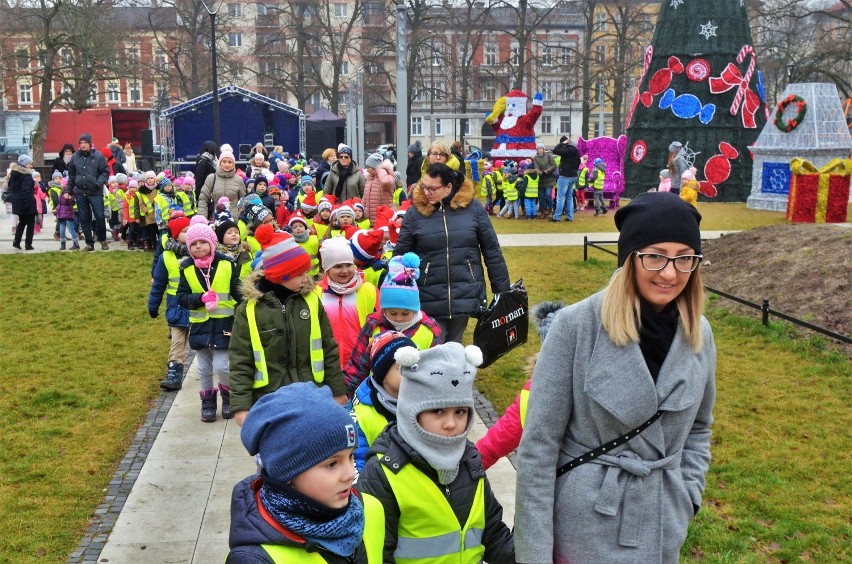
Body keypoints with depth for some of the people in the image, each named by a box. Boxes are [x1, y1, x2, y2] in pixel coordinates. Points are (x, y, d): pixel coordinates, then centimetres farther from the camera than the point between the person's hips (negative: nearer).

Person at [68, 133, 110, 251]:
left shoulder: (98, 156, -3)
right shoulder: (75, 157, 7)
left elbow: (105, 171, -2)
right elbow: (71, 175, 15)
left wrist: (99, 182, -17)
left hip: (95, 192, -3)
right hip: (80, 192, 4)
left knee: (100, 217, -8)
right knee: (84, 219, 6)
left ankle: (102, 239, 14)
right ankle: (89, 243, 15)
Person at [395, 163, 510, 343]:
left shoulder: (472, 207, -2)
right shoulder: (415, 212, -3)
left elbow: (492, 251, 3)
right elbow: (400, 256, 1)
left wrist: (502, 290, 3)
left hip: (466, 296, 1)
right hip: (428, 300, -1)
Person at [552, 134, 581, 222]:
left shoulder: (568, 150, -17)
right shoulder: (575, 150, 12)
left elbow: (555, 151, -24)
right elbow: (578, 162, 19)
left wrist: (563, 143, -14)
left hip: (565, 176, -9)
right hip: (573, 176, 9)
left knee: (560, 197, -6)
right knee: (569, 197, 12)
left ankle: (557, 217, -6)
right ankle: (570, 216, 12)